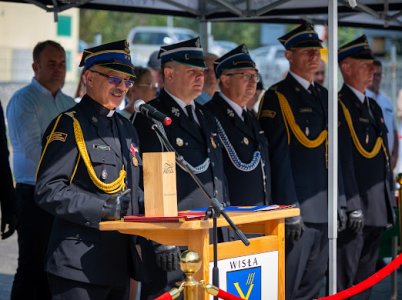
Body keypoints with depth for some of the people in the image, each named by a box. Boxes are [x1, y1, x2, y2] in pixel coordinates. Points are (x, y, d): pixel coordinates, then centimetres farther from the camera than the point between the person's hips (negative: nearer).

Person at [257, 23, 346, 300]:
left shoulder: (324, 97, 17)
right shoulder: (277, 98, -6)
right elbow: (279, 155, -12)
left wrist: (340, 203, 14)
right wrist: (290, 211, -17)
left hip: (325, 210, 7)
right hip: (296, 207, -7)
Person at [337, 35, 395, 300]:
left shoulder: (374, 107, 18)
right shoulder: (339, 106, -11)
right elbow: (343, 159, -17)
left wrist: (390, 204, 17)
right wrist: (353, 207, -21)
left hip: (378, 208, 9)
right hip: (355, 208, -9)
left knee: (366, 278, 14)